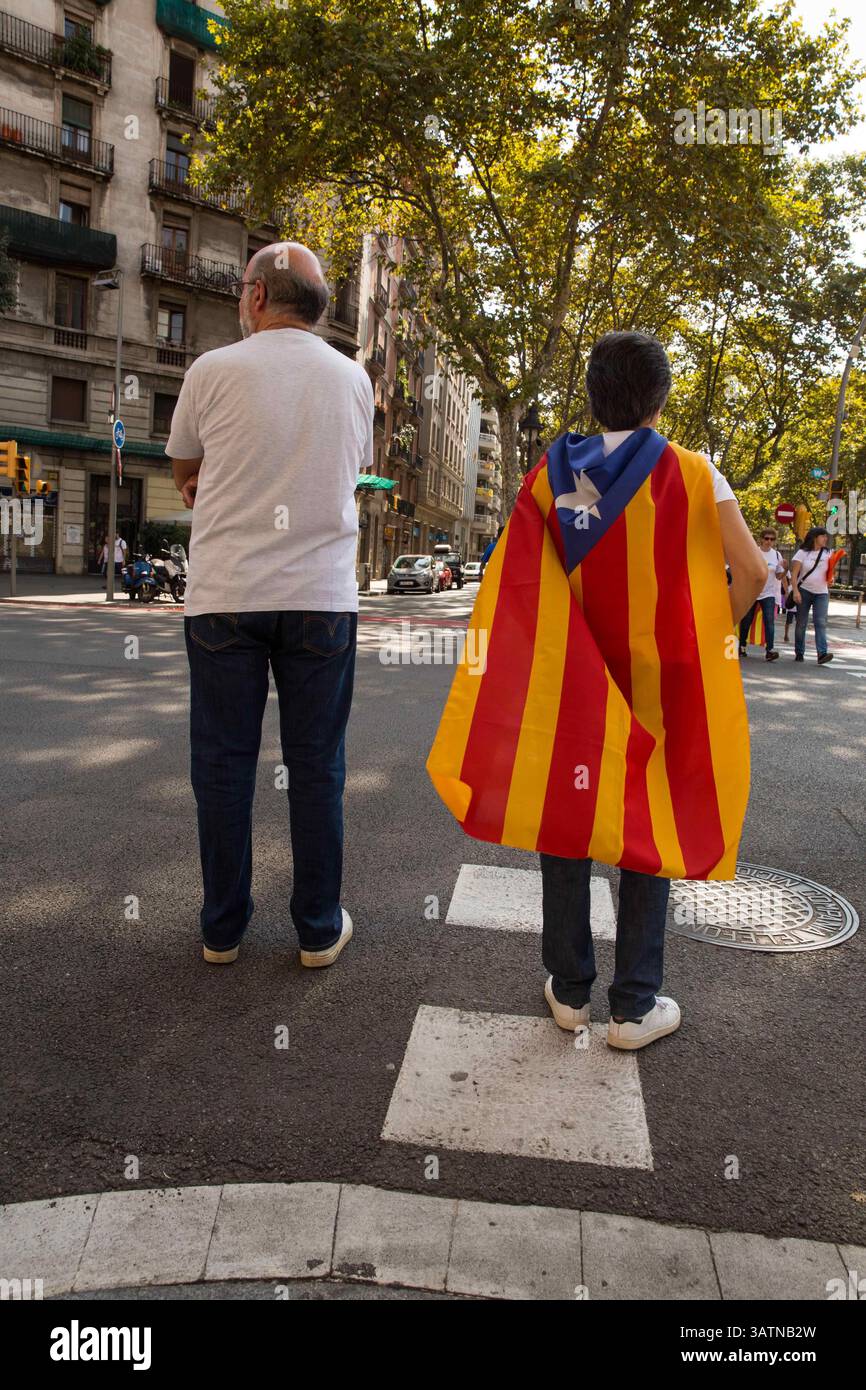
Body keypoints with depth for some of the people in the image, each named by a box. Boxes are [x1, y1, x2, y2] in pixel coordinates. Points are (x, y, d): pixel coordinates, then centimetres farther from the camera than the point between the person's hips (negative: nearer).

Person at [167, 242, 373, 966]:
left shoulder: (214, 370, -1)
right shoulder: (353, 378, 6)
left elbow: (185, 472, 13)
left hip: (225, 595, -1)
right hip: (321, 596, 1)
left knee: (223, 763, 8)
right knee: (316, 766, 7)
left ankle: (223, 927, 18)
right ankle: (320, 928, 16)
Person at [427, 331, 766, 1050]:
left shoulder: (552, 473, 0)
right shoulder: (692, 475, -6)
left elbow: (517, 580, -8)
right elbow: (752, 571, -9)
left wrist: (555, 656, -1)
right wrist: (708, 639, 5)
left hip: (570, 679, 2)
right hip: (657, 682, -2)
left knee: (567, 817, 12)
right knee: (653, 825, 8)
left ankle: (570, 989, 21)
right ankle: (636, 1006, 14)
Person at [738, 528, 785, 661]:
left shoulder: (776, 555, 4)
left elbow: (779, 576, 6)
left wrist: (784, 569, -14)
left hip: (768, 593, 1)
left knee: (769, 621, -14)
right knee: (746, 621, 8)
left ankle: (770, 650, -20)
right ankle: (742, 647, 26)